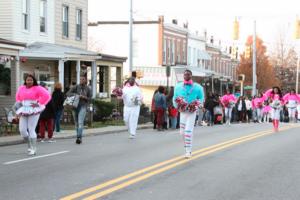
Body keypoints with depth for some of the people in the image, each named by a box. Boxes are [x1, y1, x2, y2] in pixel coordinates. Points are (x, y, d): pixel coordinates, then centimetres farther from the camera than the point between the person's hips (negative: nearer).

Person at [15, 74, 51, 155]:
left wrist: (39, 104, -11)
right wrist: (18, 104, 14)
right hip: (24, 111, 5)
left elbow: (47, 95, -12)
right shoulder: (21, 88, 12)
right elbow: (17, 97, 31)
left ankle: (33, 149, 0)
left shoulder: (37, 88, -4)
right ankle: (30, 145, 20)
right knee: (22, 130, -2)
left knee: (31, 130, -9)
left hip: (34, 111, -5)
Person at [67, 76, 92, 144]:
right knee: (76, 123, 7)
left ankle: (79, 137, -26)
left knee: (80, 122, -18)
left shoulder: (88, 89, 7)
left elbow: (90, 98, 8)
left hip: (83, 106, -2)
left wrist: (84, 97, -12)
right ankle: (79, 138, 16)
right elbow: (68, 93, -1)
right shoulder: (76, 87, 6)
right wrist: (75, 95, -19)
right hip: (75, 106, 2)